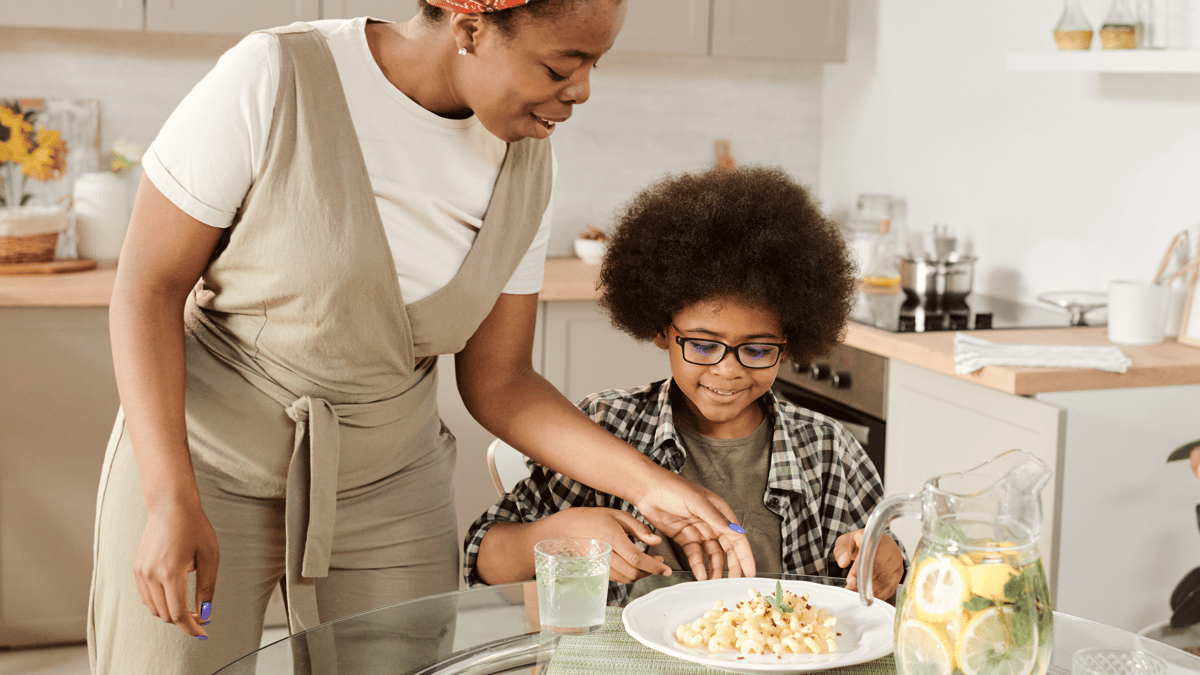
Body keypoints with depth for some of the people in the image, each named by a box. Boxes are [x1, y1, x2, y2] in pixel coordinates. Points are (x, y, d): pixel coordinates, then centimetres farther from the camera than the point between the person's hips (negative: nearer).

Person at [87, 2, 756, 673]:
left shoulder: (525, 161, -4)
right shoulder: (274, 81, -18)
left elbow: (497, 382, 1)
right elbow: (149, 284, -15)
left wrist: (651, 485, -10)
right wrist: (172, 500, -23)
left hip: (386, 491, 4)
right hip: (204, 467, -3)